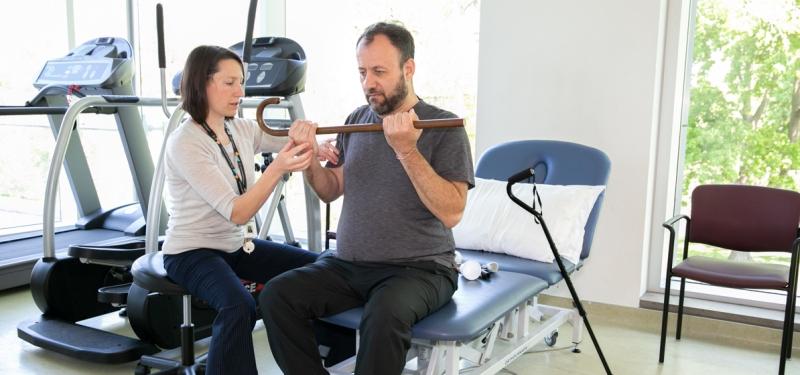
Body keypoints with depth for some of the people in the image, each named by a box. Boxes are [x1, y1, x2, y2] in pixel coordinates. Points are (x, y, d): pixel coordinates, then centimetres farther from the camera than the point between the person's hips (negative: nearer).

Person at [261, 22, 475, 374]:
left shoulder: (444, 127, -8)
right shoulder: (356, 120, 9)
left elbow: (451, 213, -18)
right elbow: (331, 191, 14)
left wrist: (407, 150, -26)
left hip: (418, 268, -5)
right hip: (347, 265, 5)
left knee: (384, 314, -36)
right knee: (276, 296, -16)